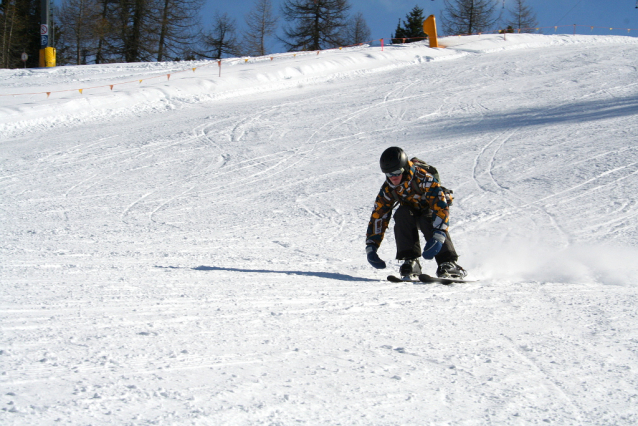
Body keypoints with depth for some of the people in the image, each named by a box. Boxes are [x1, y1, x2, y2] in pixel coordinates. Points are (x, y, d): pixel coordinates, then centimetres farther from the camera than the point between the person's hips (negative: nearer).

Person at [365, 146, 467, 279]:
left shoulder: (422, 178, -34)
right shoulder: (388, 189, -18)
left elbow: (441, 205, -40)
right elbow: (378, 217, -12)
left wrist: (437, 236, -51)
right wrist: (371, 247, -21)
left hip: (432, 209, -4)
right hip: (412, 210, 4)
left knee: (427, 221, -36)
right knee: (401, 214, -29)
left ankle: (449, 263, -33)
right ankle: (410, 261, -29)